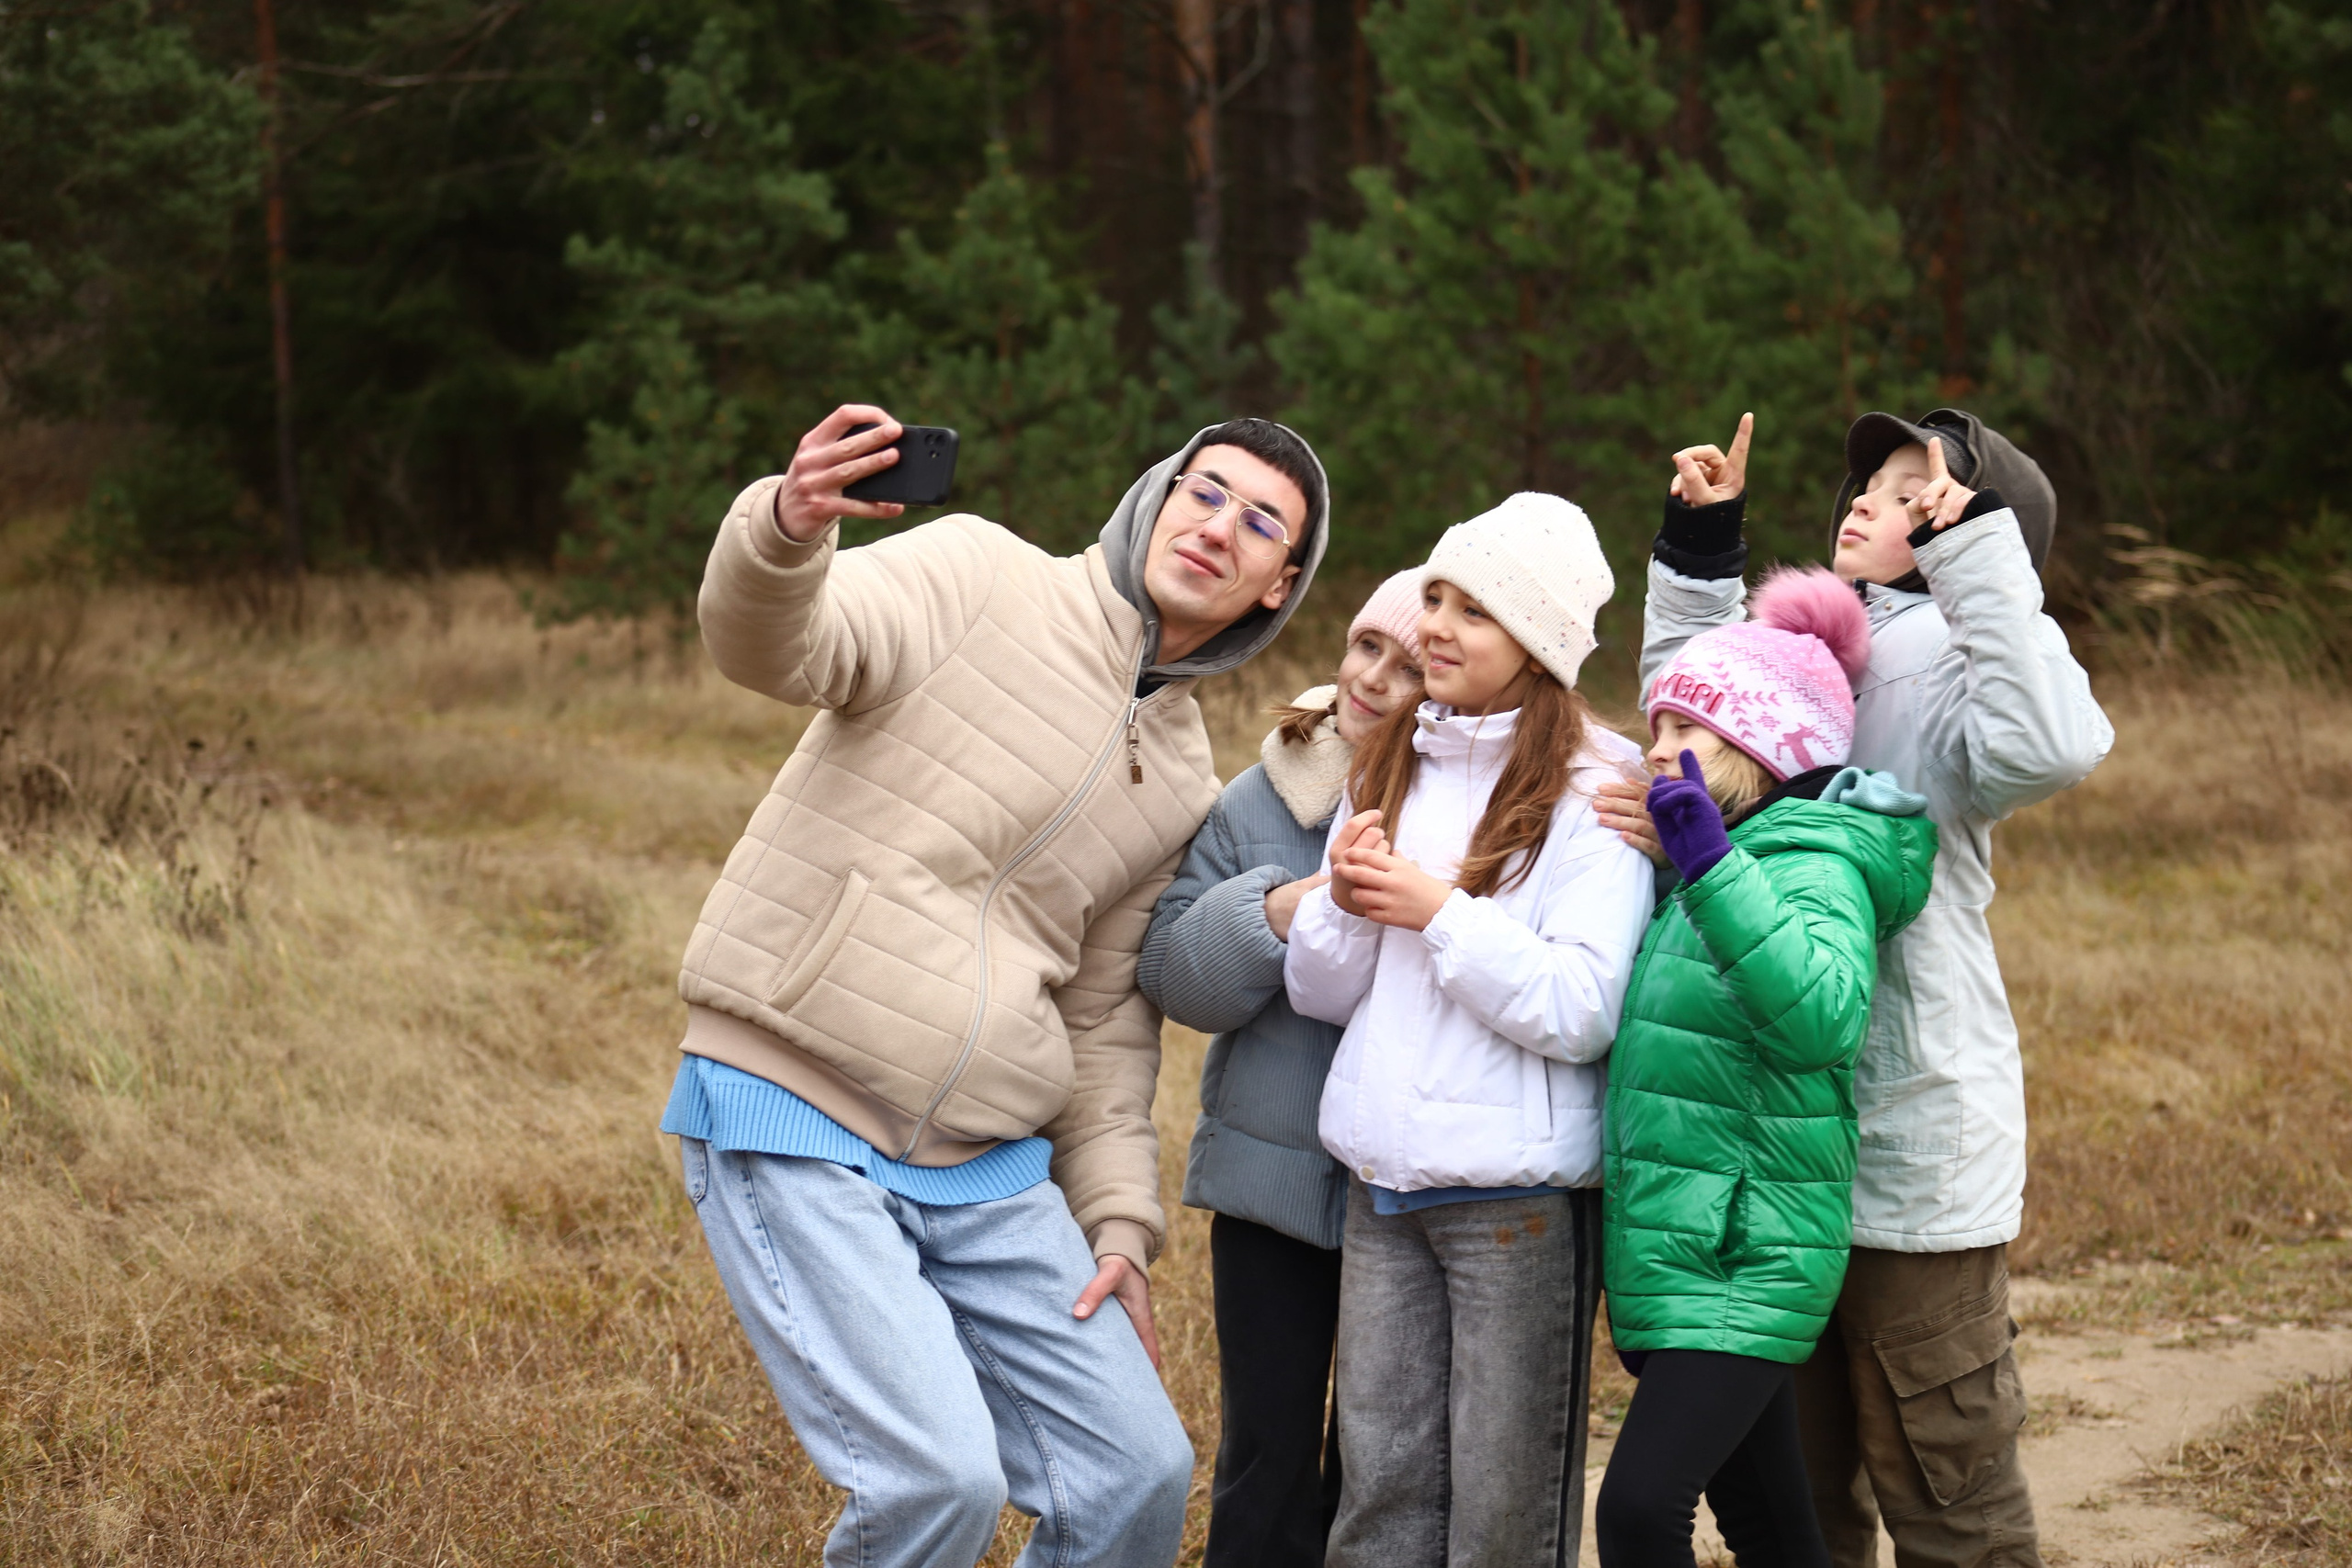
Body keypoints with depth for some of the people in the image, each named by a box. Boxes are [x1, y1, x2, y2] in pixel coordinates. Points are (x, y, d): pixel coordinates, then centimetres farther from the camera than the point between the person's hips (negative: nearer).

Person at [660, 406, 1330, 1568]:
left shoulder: (1183, 787, 13)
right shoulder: (978, 579, -5)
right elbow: (766, 645, -23)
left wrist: (1118, 1219, 8)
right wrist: (788, 526, -45)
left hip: (990, 1177, 7)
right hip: (792, 1133, -7)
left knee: (1139, 1473, 3)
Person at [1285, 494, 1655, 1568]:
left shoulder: (1590, 794, -9)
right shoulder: (1391, 766, 12)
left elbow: (1581, 1014, -16)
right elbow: (1320, 993, 13)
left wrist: (1442, 911, -17)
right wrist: (1344, 903, -7)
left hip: (1518, 1192, -6)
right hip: (1383, 1185, 6)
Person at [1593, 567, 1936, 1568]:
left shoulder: (1816, 865, -12)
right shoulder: (1703, 865, 14)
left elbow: (1825, 1017, -32)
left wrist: (1711, 866, -35)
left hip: (1744, 1268, -9)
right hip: (1669, 1255, 9)